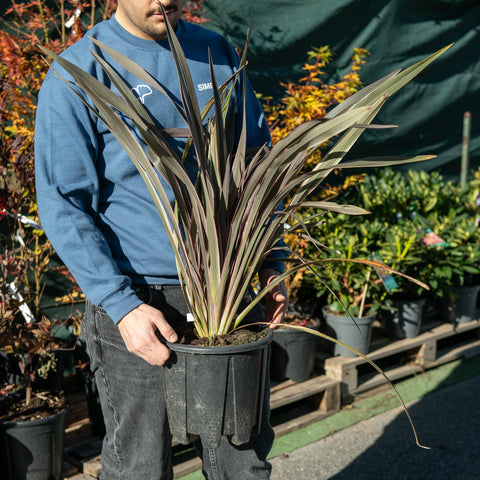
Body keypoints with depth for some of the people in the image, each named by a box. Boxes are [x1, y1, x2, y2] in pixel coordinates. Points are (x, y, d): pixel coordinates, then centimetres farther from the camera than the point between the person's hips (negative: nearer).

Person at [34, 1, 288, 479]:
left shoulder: (218, 53, 8)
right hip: (136, 297, -4)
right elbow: (63, 205, -9)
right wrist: (122, 305, -18)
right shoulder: (78, 72, -6)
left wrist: (270, 262, 6)